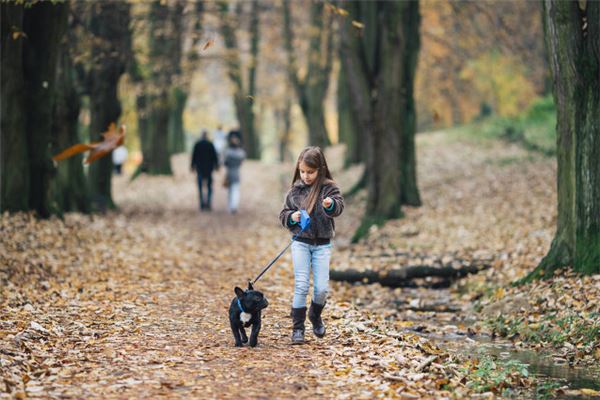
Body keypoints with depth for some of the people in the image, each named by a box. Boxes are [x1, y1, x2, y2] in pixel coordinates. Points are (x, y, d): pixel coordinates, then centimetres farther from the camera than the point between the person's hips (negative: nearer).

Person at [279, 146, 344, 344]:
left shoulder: (329, 187, -5)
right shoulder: (295, 190, 3)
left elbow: (338, 207, -23)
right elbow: (283, 215, 10)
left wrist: (331, 205, -46)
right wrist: (292, 217, -13)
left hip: (322, 245, -1)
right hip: (300, 243, 1)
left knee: (322, 288, -1)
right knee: (301, 285, -6)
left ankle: (315, 315, 30)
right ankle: (297, 328, 2)